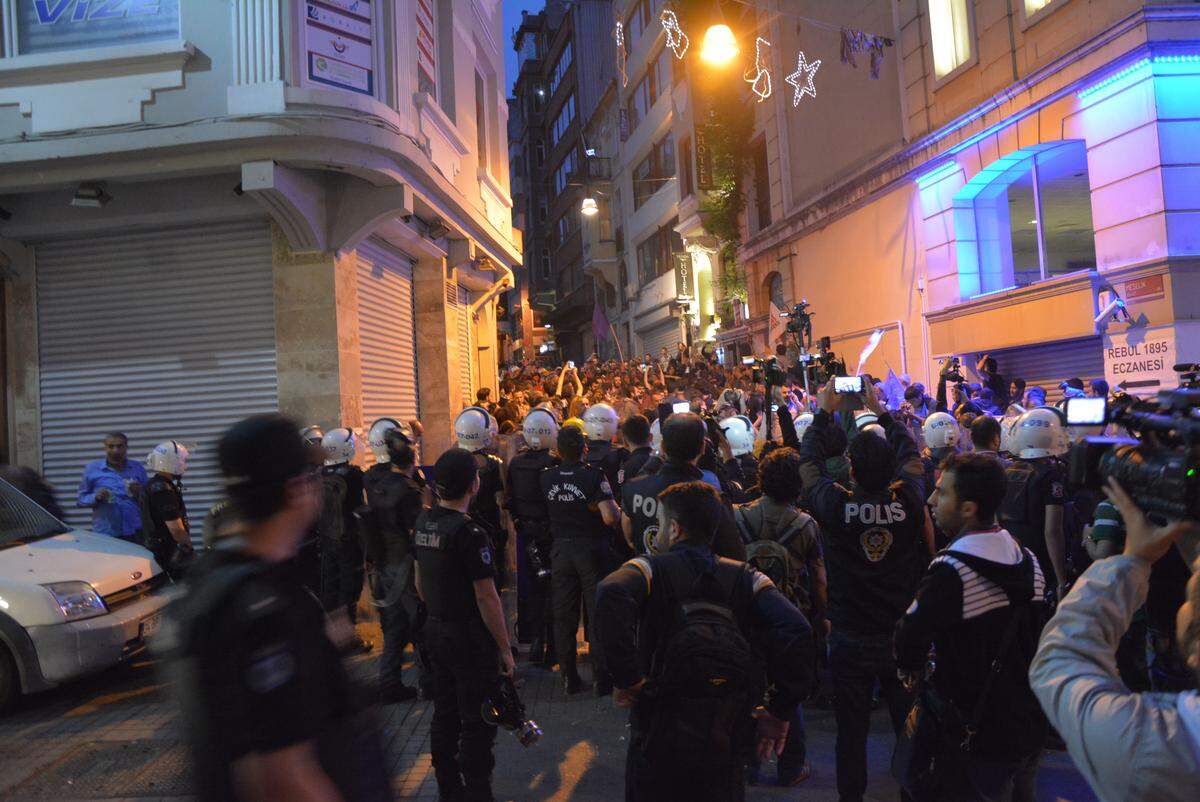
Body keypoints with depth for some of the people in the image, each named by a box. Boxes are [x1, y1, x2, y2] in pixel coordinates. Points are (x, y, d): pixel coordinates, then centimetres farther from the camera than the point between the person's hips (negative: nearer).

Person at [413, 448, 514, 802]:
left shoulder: (423, 522, 1)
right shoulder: (469, 533, -23)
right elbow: (487, 598, -20)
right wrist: (505, 648, -12)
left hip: (436, 630, 8)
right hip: (470, 637, -8)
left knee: (445, 714, 20)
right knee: (477, 724, 5)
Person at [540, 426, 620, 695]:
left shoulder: (546, 477, -3)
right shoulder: (594, 475, -16)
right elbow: (610, 518, -21)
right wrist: (619, 509, -1)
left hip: (560, 549, 3)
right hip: (591, 549, -3)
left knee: (564, 616, 12)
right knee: (598, 613, 8)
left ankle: (569, 678, 20)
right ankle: (601, 678, 13)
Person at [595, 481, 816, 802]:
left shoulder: (649, 569, -7)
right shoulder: (744, 577, 1)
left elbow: (612, 596, -30)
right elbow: (796, 631, -14)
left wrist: (627, 678, -21)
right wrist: (780, 712, -5)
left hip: (659, 741, -2)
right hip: (729, 746, 2)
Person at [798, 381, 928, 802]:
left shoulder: (835, 504, -19)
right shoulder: (908, 501, -14)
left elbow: (808, 461, 0)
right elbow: (911, 453, 6)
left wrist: (823, 412, 11)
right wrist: (881, 412, 17)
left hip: (850, 641, -2)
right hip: (903, 636, 2)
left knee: (852, 730, 12)